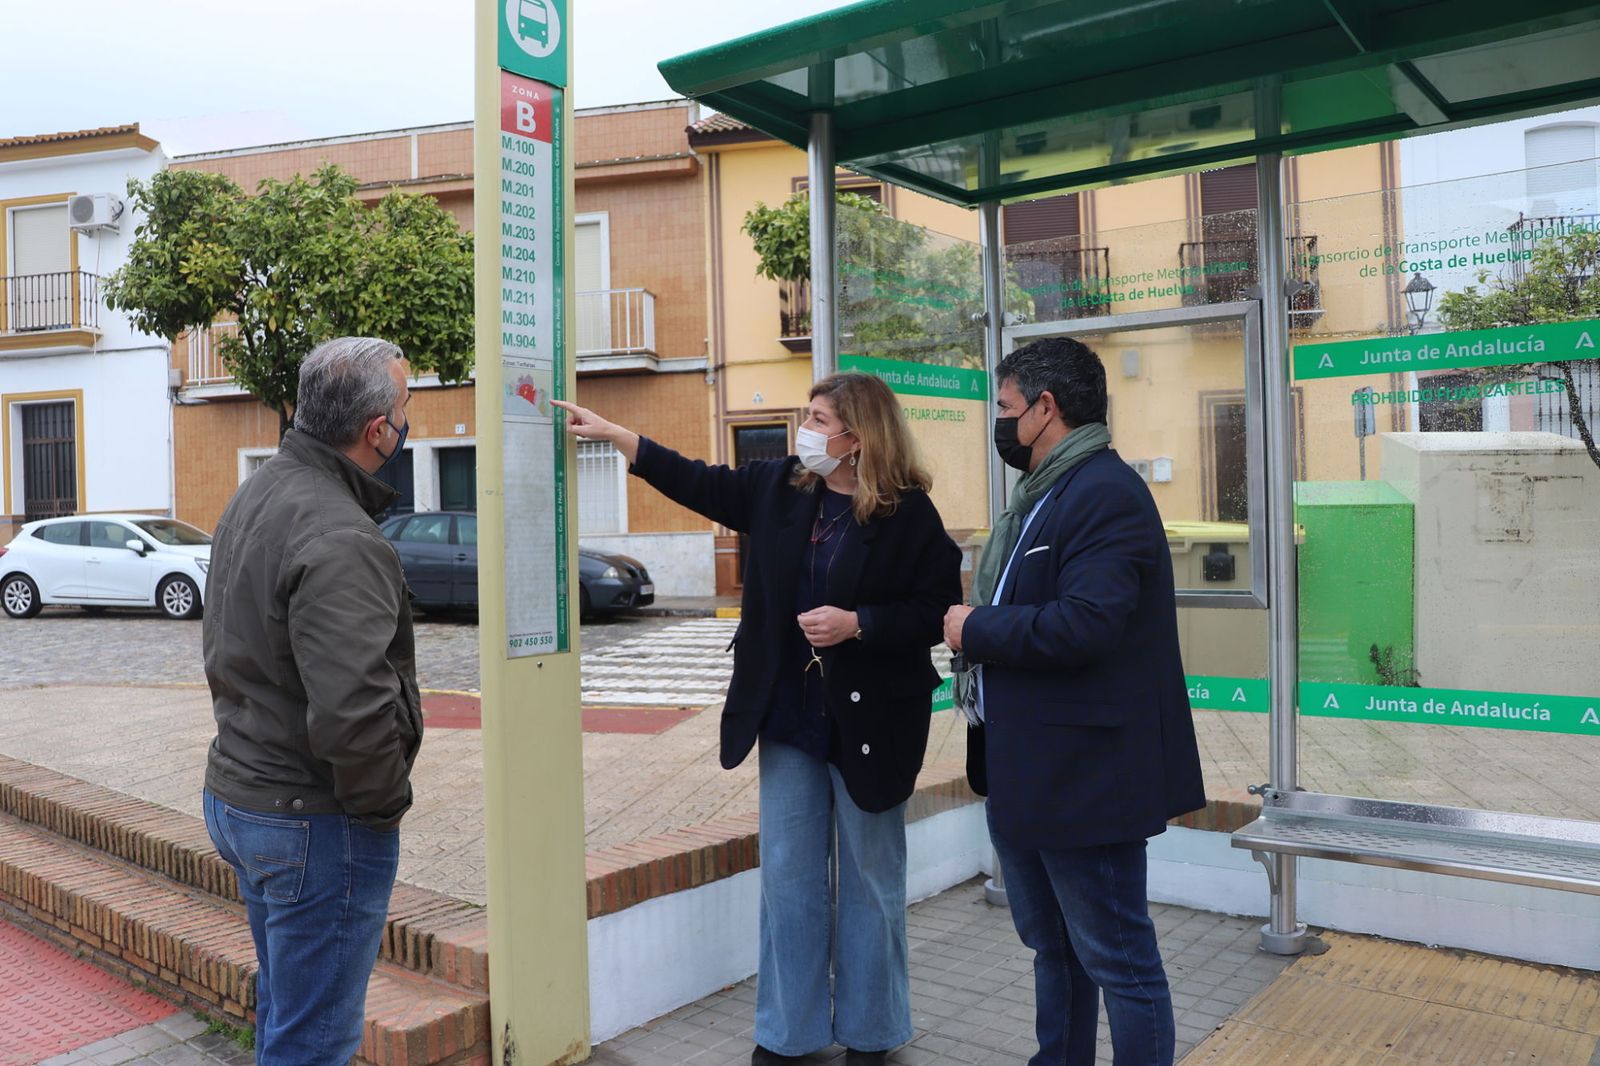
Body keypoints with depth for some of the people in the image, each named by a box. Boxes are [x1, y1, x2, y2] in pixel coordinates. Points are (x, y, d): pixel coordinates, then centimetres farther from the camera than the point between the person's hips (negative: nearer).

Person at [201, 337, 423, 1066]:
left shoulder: (256, 495, 6)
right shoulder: (339, 540, -26)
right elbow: (352, 713, -32)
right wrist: (384, 805, -16)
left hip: (236, 789, 10)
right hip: (312, 819, -10)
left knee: (283, 1005, 25)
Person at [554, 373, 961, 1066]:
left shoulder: (909, 513, -11)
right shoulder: (779, 487, 3)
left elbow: (938, 611, -11)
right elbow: (695, 483, 9)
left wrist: (857, 624, -22)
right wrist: (609, 432, 8)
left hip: (868, 723, -4)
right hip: (791, 719, 5)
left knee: (871, 880, 10)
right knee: (787, 874, 11)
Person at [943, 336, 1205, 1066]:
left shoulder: (1105, 492, -17)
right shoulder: (1044, 492, 15)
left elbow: (1082, 623, -29)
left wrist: (975, 629, -17)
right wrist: (977, 627, 1)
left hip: (1081, 777, -10)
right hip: (1023, 772, 11)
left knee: (1117, 958, 3)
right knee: (1051, 947, 22)